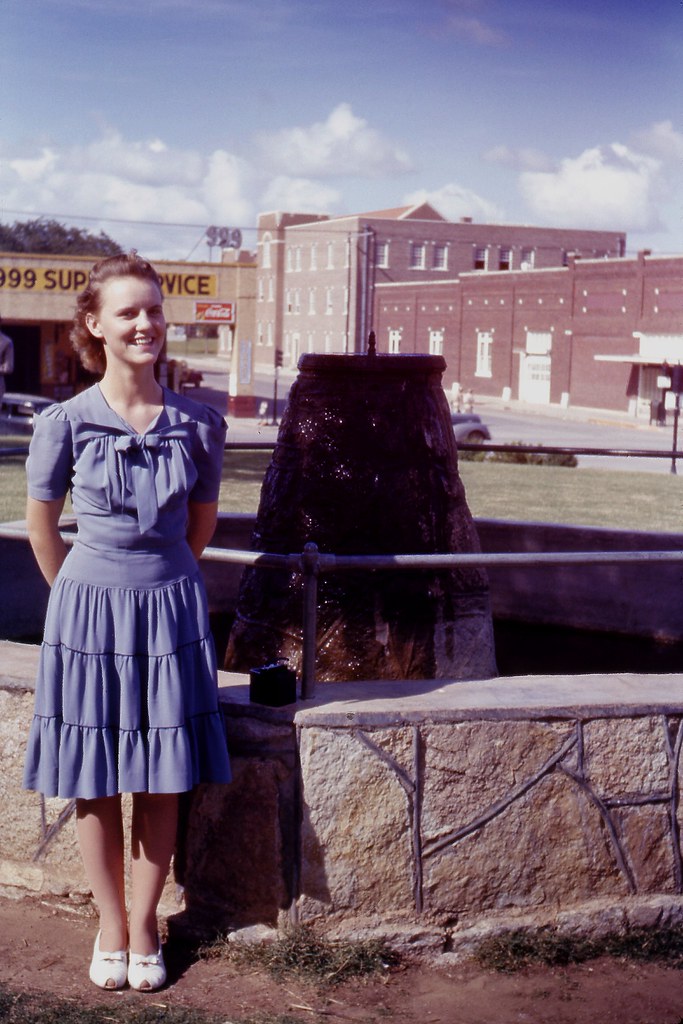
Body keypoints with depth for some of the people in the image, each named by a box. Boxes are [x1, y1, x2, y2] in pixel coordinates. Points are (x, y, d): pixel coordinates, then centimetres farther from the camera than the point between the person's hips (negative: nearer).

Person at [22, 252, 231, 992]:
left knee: (163, 780, 7)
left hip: (171, 611, 1)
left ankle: (144, 924, 24)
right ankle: (110, 924, 25)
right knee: (94, 783, 8)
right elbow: (41, 524, 6)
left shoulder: (198, 424, -4)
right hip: (88, 614, -1)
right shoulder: (64, 424, -9)